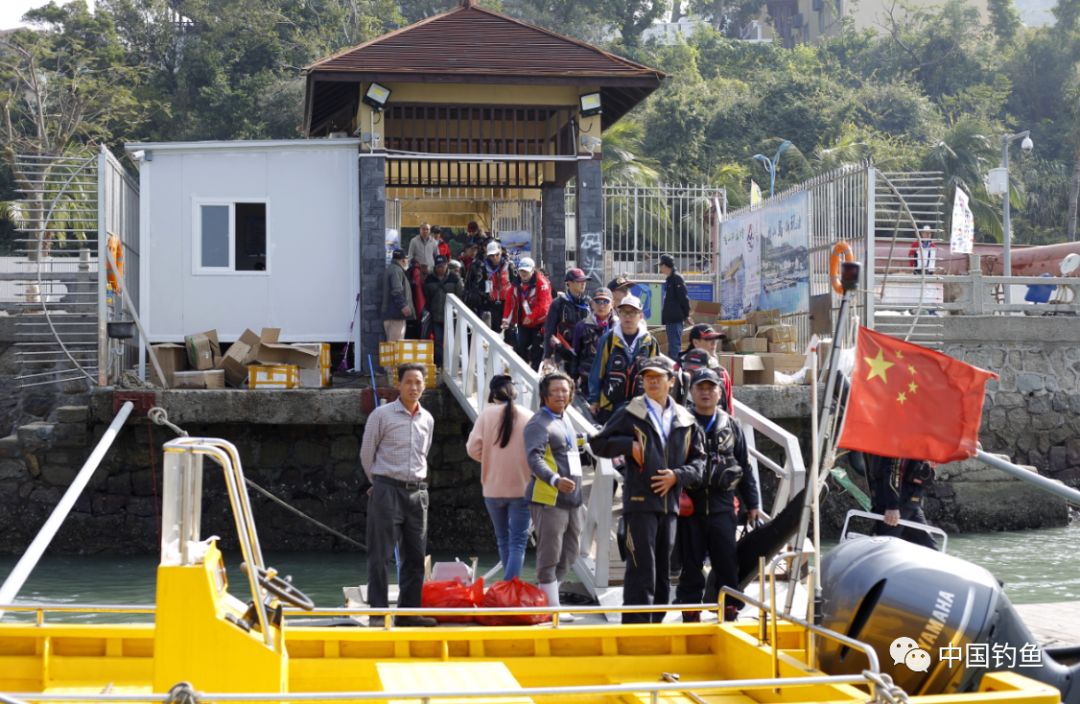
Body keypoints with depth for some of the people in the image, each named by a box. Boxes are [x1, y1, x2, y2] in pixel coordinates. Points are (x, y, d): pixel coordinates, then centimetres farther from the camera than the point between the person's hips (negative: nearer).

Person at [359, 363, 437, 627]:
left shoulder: (427, 419, 11)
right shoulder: (382, 415, -4)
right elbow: (366, 453, 4)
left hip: (417, 491, 5)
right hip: (387, 490, -5)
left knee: (415, 555, 6)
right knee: (381, 554, -5)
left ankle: (409, 610, 13)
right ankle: (378, 612, -3)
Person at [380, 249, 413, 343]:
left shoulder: (389, 269, 23)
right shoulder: (396, 270, -10)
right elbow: (396, 290, -21)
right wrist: (403, 305, -25)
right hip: (396, 314, -11)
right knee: (396, 342, -14)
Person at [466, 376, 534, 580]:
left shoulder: (487, 414, -5)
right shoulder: (529, 416, -4)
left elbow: (473, 449, -8)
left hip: (493, 487, 1)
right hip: (522, 486, -1)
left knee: (503, 540, 18)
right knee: (518, 542, -2)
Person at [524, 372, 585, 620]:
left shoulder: (564, 421, 20)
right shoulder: (539, 423, -9)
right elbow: (535, 458, -23)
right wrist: (555, 480, -39)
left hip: (572, 499, 9)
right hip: (549, 500, -9)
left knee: (568, 557, 13)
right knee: (549, 557, -6)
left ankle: (542, 598, 23)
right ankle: (552, 607, -3)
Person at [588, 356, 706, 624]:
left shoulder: (685, 421, 10)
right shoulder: (630, 414, 1)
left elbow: (699, 460, 12)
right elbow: (598, 443, 4)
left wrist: (677, 476, -5)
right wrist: (629, 444, -10)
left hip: (670, 503, 5)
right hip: (640, 502, -5)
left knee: (663, 574, 12)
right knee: (641, 571, -9)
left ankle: (655, 625, 22)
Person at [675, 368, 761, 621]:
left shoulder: (730, 426, 12)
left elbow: (745, 467, 15)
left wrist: (752, 504, 13)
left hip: (722, 505, 2)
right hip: (690, 505, -2)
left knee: (728, 563, 3)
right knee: (691, 564, 4)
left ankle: (729, 615, 12)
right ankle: (691, 618, 11)